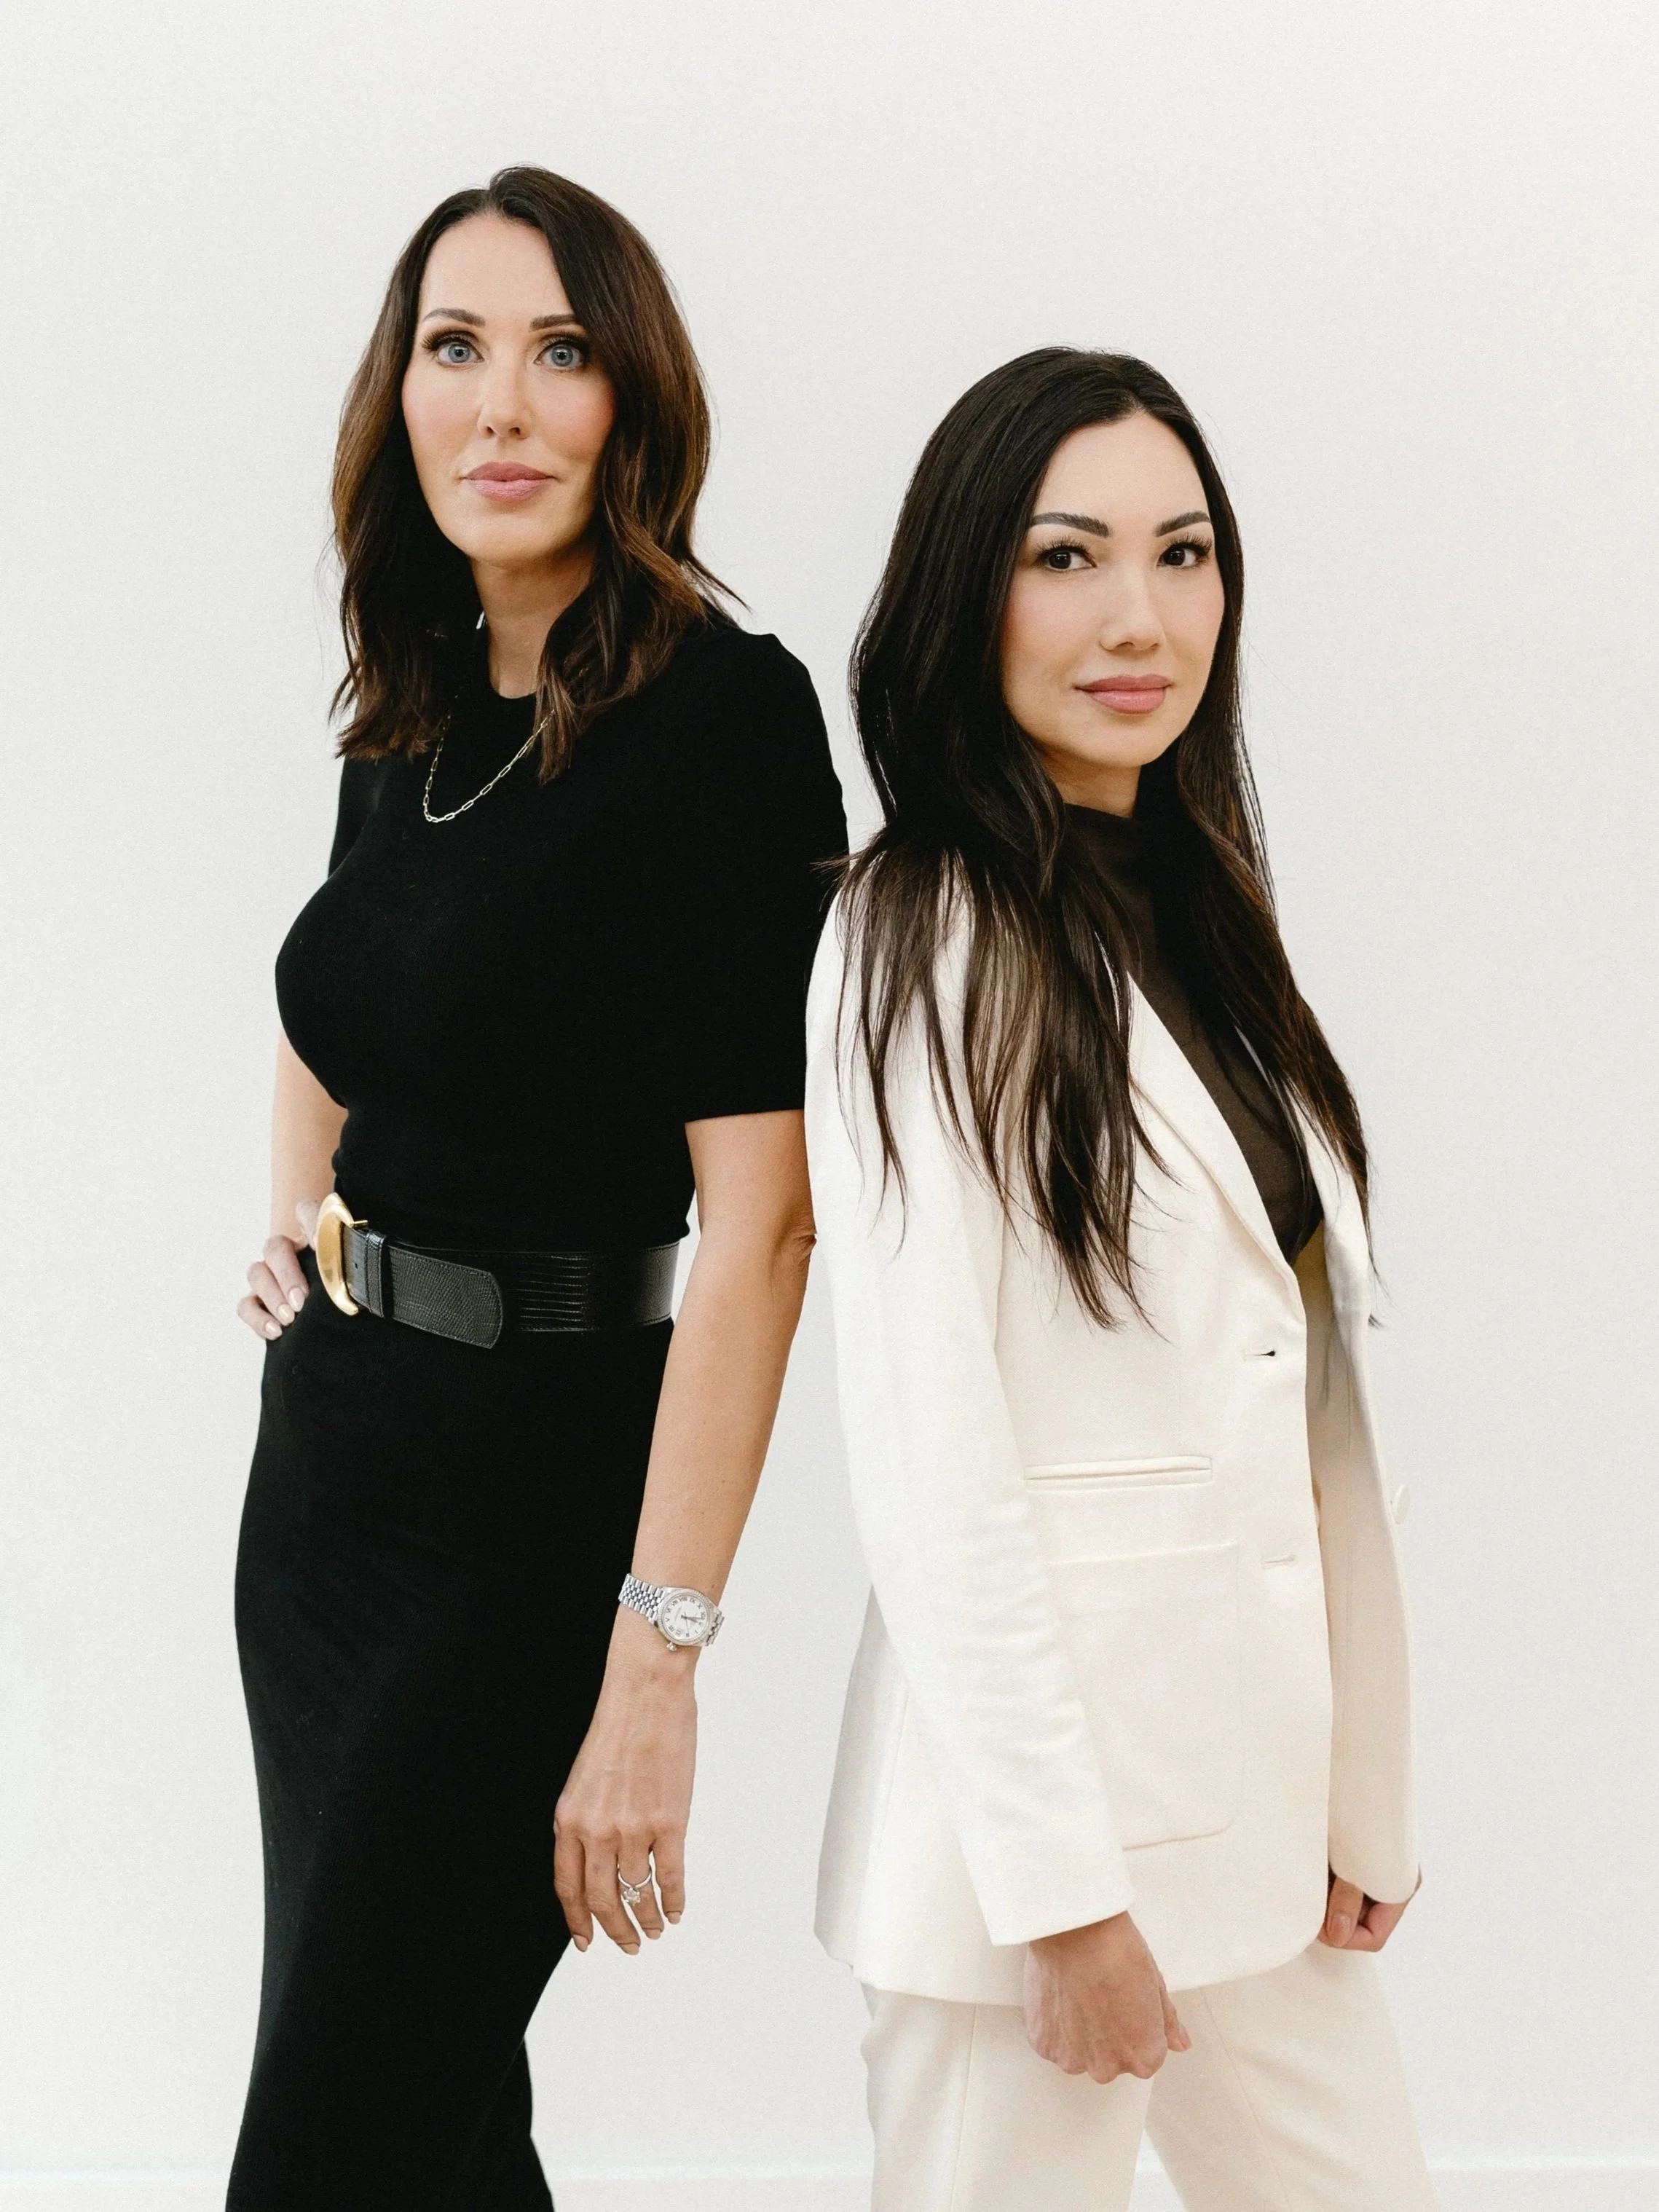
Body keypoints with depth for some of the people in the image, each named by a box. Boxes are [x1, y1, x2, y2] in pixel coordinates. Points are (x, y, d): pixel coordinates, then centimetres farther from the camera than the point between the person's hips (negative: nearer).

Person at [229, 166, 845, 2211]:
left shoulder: (719, 711, -14)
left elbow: (759, 1212, -21)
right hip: (327, 1438, 8)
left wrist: (656, 1666, -25)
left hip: (540, 1470, -7)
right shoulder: (415, 719, 8)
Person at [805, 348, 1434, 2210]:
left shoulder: (1197, 918, 12)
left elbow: (1313, 1414, 11)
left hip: (1246, 1792, 8)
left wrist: (1366, 1797, 9)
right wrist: (1061, 1892, -17)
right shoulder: (925, 946, -12)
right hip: (1040, 1780, -7)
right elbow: (930, 1464, -16)